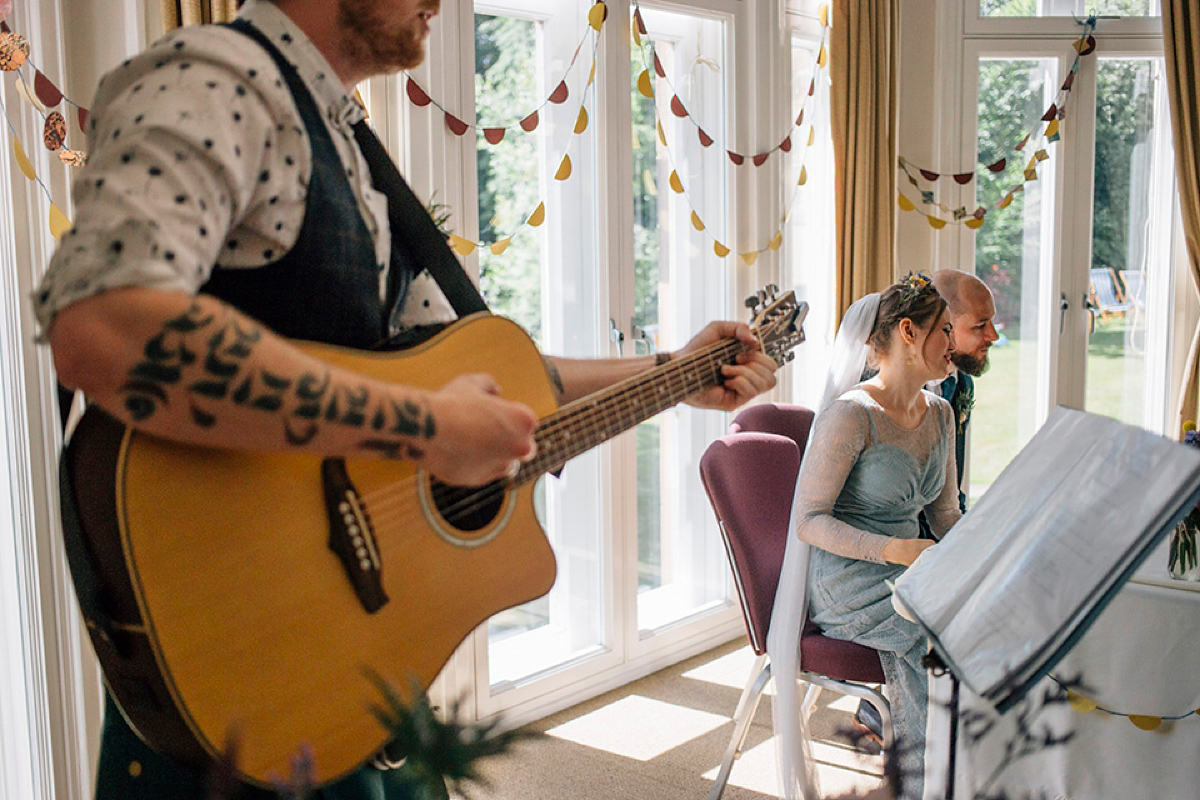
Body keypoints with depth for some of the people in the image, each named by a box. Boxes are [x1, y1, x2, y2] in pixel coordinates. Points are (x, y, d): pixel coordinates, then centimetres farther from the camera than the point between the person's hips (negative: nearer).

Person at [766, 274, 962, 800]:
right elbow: (810, 522, -17)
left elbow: (945, 513, 17)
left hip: (904, 575, 7)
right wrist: (897, 550, -27)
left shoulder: (939, 413, 12)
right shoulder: (852, 414, -14)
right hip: (846, 584, -7)